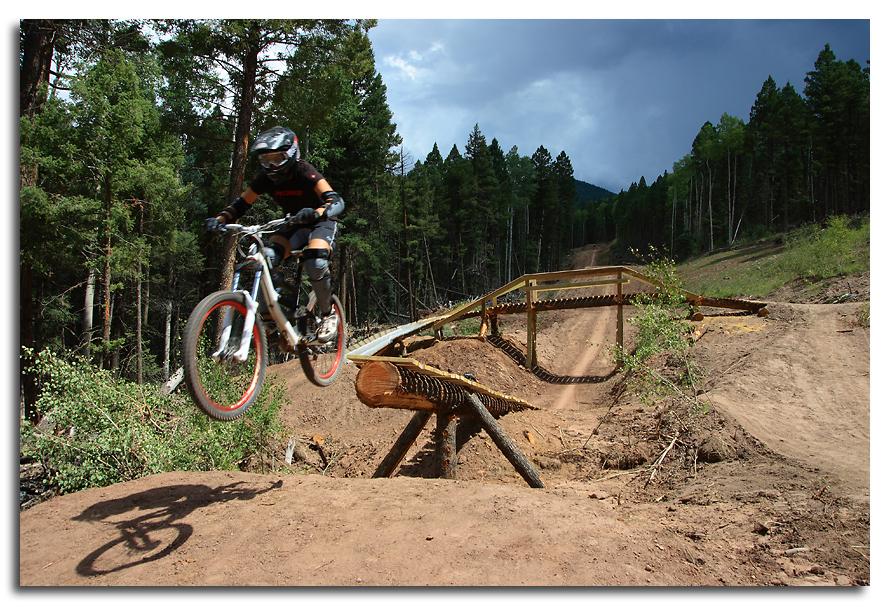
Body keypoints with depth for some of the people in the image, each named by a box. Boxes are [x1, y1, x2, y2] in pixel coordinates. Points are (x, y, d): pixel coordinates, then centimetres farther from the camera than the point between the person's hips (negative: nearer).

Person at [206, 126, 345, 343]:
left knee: (316, 263, -35)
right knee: (266, 257, -24)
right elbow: (242, 203, -3)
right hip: (295, 224, 5)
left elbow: (337, 202, -38)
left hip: (321, 222, -5)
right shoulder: (266, 178, -10)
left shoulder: (305, 172, -25)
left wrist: (315, 213, -59)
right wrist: (220, 219, -23)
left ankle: (327, 314, -11)